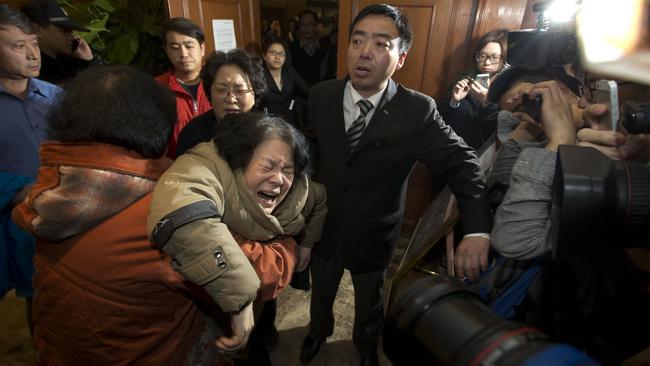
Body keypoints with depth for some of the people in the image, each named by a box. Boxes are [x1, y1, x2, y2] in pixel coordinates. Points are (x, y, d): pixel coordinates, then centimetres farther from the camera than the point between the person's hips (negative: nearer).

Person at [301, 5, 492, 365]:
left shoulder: (418, 110, -20)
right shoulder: (320, 96, -13)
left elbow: (461, 163, -16)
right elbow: (307, 152, -2)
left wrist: (477, 229, -29)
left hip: (373, 236, -1)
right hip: (323, 227, 2)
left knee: (370, 303, 27)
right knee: (321, 292, 29)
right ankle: (319, 330, 64)